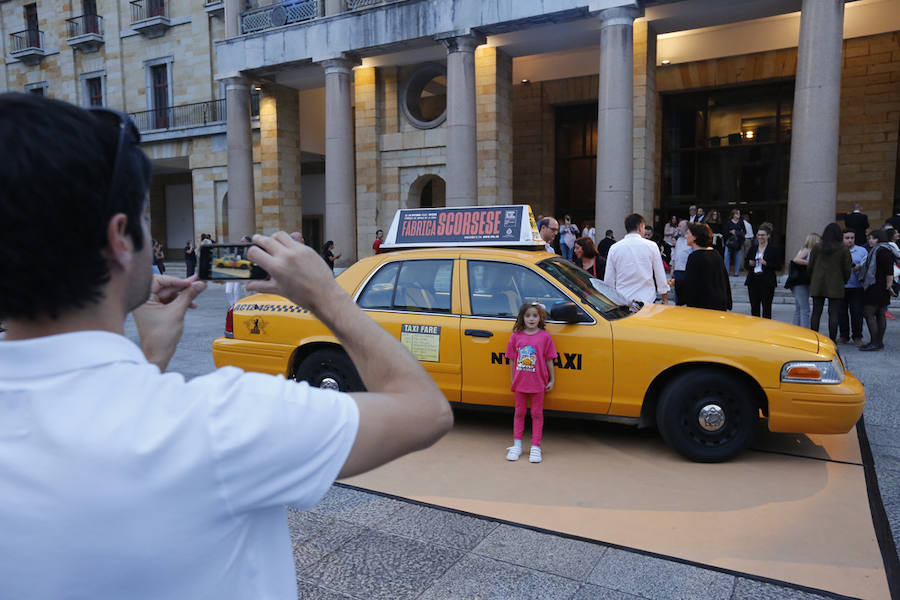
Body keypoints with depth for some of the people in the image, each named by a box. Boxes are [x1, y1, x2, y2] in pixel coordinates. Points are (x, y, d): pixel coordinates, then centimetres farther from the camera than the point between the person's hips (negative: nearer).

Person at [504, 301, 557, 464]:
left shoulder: (545, 337, -5)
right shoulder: (516, 336, -1)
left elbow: (549, 360, 0)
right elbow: (512, 360, 5)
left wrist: (551, 380, 2)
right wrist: (512, 379, 7)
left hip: (538, 383, -2)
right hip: (519, 382, 2)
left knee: (537, 414, 7)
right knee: (519, 412, 12)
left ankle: (535, 447, 15)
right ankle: (517, 446, 22)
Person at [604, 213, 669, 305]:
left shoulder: (614, 248, 1)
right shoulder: (651, 246, -2)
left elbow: (608, 280, 5)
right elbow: (660, 276, 2)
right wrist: (665, 299, 13)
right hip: (647, 300, -1)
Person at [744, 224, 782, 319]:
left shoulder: (773, 249, -1)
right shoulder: (753, 248, 13)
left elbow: (778, 267, -5)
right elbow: (745, 264, 17)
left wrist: (766, 263, -17)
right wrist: (749, 263, -4)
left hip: (767, 282, -4)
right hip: (753, 281, 4)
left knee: (766, 307, -2)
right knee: (754, 307, 7)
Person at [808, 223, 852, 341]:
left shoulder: (816, 247, 1)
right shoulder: (844, 249, -3)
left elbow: (810, 266, 4)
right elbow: (847, 268, 0)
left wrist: (812, 281, 17)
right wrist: (844, 282, 16)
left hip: (817, 284, 2)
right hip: (836, 285, -1)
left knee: (816, 313, 5)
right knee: (833, 313, 0)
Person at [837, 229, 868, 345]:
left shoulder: (862, 251, 8)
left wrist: (859, 267, -17)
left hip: (856, 287, -1)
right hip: (840, 287, 1)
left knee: (857, 312, -2)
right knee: (841, 312, 5)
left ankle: (857, 337, 9)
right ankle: (843, 336, 16)